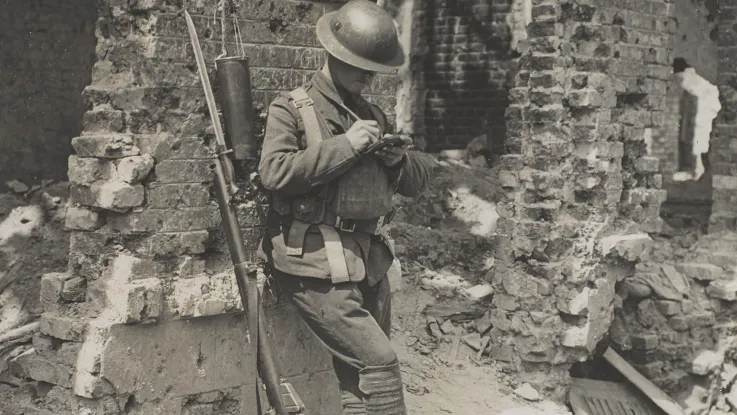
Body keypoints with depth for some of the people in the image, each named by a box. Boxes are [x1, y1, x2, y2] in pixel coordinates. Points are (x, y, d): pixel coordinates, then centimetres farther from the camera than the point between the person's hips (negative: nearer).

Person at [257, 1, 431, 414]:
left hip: (371, 261, 7)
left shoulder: (373, 115, 17)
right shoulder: (291, 109, -2)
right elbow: (274, 172, -20)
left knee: (361, 377, 12)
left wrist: (400, 159, -2)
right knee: (380, 364, -13)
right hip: (319, 266, -7)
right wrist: (345, 145, -18)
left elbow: (418, 182, 21)